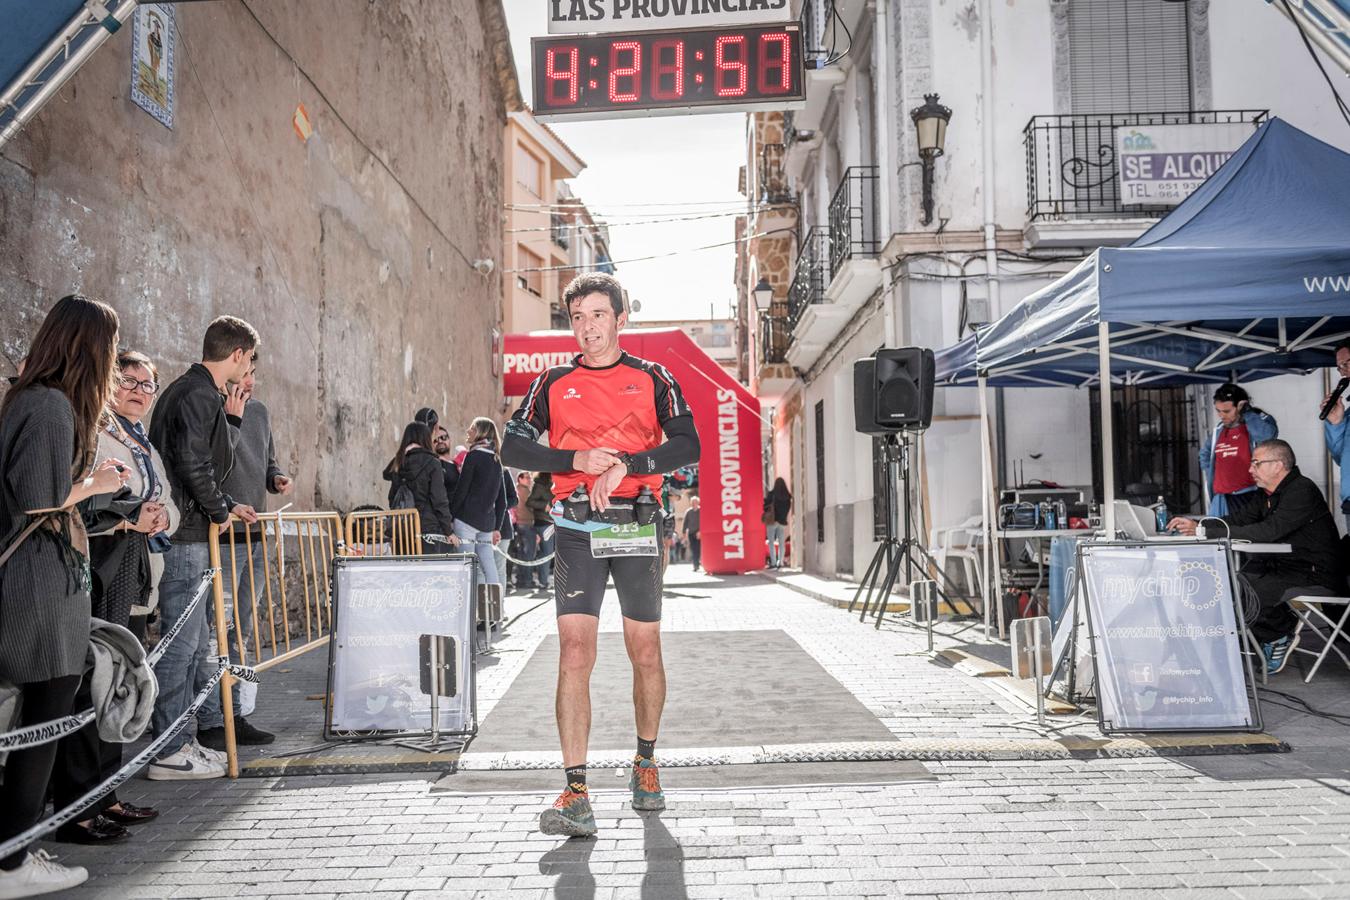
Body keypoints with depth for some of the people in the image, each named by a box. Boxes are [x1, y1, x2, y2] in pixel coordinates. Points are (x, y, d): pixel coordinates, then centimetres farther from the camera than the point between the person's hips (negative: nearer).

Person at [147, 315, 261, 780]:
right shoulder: (199, 395, -14)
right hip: (185, 536, -11)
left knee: (193, 643, 16)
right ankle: (170, 752, 4)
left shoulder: (190, 390, 19)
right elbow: (193, 463, -22)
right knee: (181, 643, -4)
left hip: (186, 535, 11)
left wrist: (227, 504, 20)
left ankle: (179, 738, 24)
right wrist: (220, 510, -9)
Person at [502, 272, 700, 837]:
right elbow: (513, 448, 3)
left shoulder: (652, 379, 7)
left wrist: (623, 464, -18)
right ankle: (575, 793, -9)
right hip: (577, 530, 0)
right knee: (574, 653, -11)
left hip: (637, 526, 0)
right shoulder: (554, 384, 10)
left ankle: (646, 763, 30)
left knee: (645, 652, 8)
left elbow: (688, 446, -5)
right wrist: (576, 460, -12)